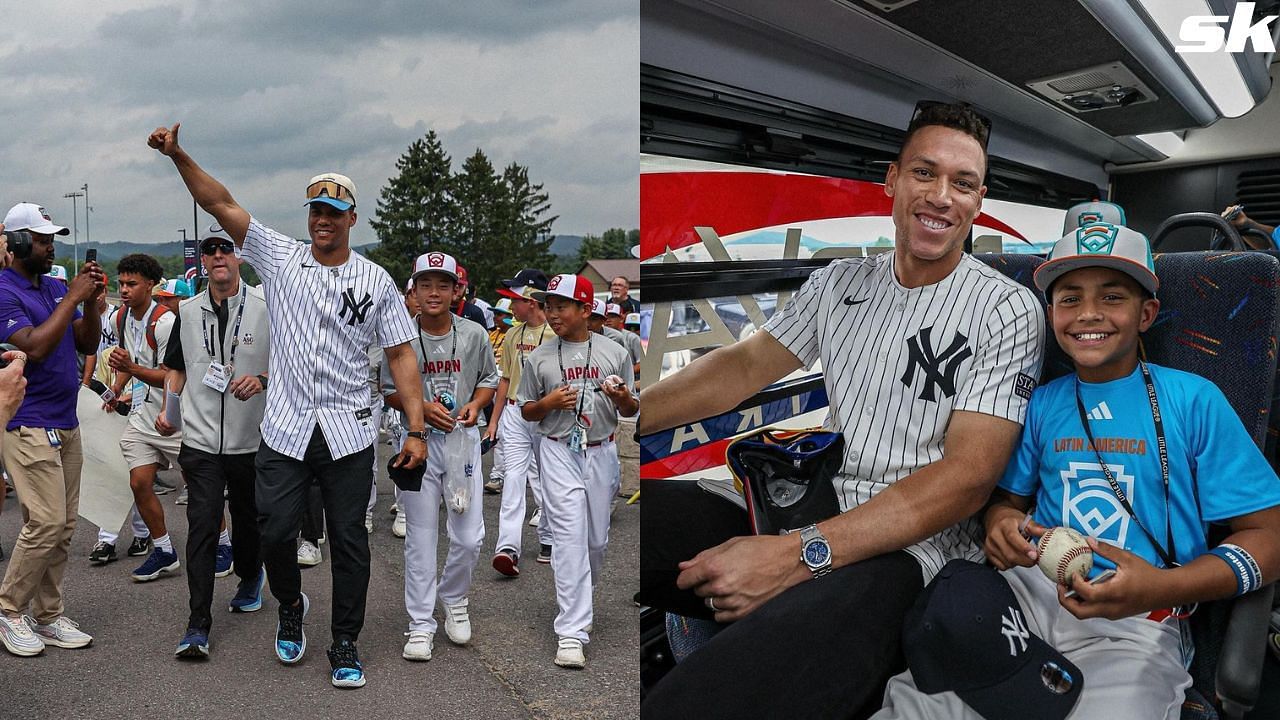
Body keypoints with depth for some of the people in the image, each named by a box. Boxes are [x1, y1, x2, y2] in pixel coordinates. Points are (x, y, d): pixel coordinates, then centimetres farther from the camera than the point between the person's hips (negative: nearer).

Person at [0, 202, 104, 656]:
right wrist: (73, 298, -17)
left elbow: (87, 345, 12)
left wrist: (91, 301, -3)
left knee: (64, 527, 8)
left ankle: (47, 615, 17)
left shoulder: (56, 287, 12)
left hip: (66, 422, 7)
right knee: (46, 522, -11)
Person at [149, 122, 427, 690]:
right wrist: (178, 155, -15)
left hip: (349, 433, -1)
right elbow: (220, 204, -1)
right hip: (284, 429, 1)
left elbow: (401, 356, 0)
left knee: (349, 541, 4)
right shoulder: (279, 258, 6)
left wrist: (416, 429, -7)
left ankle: (345, 645, 20)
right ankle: (290, 607, 33)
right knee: (274, 532, 1)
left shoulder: (376, 280, 3)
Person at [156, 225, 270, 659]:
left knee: (248, 518, 15)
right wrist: (167, 411, 5)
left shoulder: (266, 306, -4)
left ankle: (249, 580, 44)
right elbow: (176, 367, 19)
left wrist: (261, 380, -21)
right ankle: (198, 626, -1)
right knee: (202, 526, -5)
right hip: (201, 440, 2)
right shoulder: (188, 312, 9)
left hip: (252, 439, -1)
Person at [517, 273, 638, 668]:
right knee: (570, 538, -11)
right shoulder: (539, 357, 3)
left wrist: (623, 399, -14)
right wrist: (548, 403, -11)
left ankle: (580, 597, 39)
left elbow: (632, 410, 9)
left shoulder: (615, 352, 3)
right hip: (559, 452, -2)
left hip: (601, 451, 2)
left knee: (597, 538, 11)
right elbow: (526, 411, 10)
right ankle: (571, 633, -9)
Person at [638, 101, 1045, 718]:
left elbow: (967, 477, -12)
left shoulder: (1007, 310, -3)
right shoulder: (841, 281, 15)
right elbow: (747, 364, 10)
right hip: (807, 519, 7)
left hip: (908, 548, -6)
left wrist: (803, 553, -24)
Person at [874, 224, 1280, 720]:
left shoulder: (1193, 401, 0)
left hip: (1134, 625, -2)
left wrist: (1164, 586, -19)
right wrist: (1001, 525, -5)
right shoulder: (1043, 404, 12)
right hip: (1029, 591, 2)